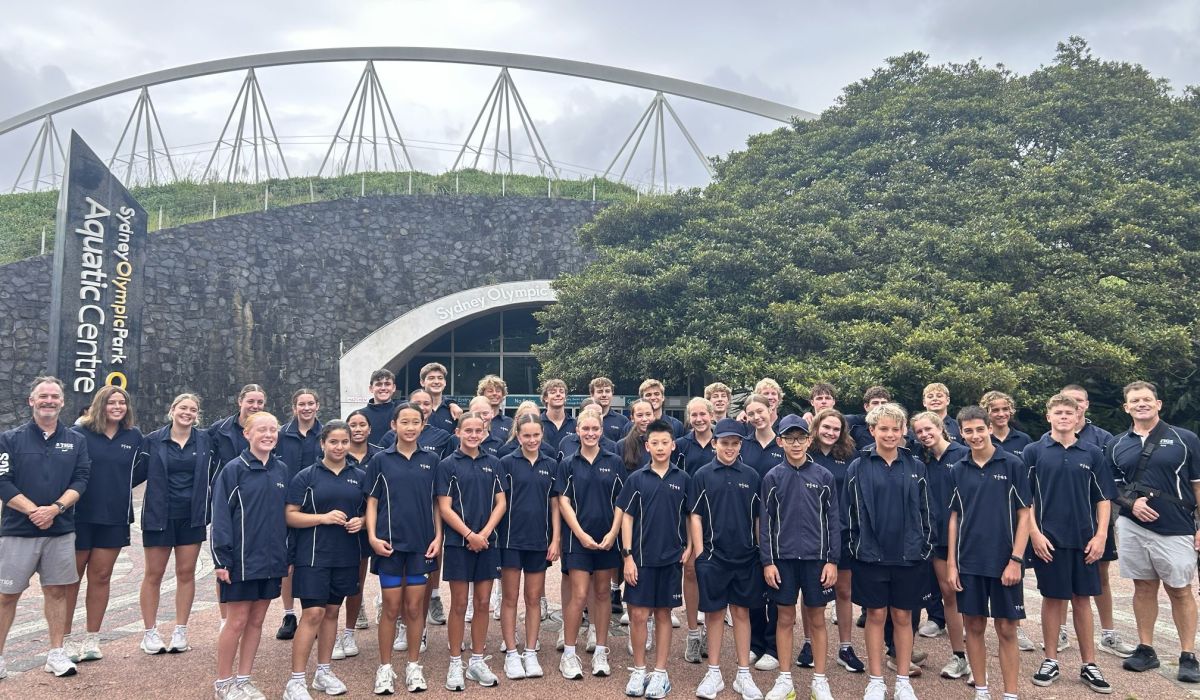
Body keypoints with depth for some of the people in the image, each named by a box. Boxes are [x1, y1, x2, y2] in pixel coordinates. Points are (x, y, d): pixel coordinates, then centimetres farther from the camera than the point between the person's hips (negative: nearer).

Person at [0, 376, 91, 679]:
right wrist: (33, 511, -16)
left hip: (61, 530, 2)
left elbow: (80, 480, 0)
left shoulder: (76, 440, 7)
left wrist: (55, 508, -16)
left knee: (57, 590, 7)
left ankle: (56, 653, 16)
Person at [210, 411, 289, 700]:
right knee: (237, 622, 2)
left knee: (256, 620, 12)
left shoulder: (281, 470, 8)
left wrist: (289, 555, 11)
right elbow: (221, 516, -10)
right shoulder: (233, 469, -8)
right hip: (242, 560, -5)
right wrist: (221, 559, -14)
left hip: (272, 560, 5)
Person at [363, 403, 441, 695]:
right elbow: (372, 502, 1)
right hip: (390, 543, -1)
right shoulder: (380, 460, 0)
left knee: (415, 607, 8)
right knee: (391, 607, 6)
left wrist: (438, 536, -2)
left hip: (422, 543, 1)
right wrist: (373, 536, -10)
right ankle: (385, 668, 19)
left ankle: (414, 667, 21)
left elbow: (437, 503, 7)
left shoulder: (431, 460, 4)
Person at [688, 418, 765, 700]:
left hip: (746, 557, 2)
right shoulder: (703, 475, -1)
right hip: (713, 556, -1)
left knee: (742, 613, 10)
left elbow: (758, 518, 8)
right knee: (714, 613, 7)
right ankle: (714, 673, 18)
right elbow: (695, 516, -2)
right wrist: (700, 554, -7)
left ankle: (743, 674, 20)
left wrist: (762, 553, 4)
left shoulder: (751, 476, 4)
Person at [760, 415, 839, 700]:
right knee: (785, 618, 9)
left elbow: (833, 521, 1)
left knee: (816, 619, 9)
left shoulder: (824, 476, 0)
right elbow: (766, 522, 1)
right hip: (783, 557, 0)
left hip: (816, 557, 0)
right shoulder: (773, 477, 0)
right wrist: (767, 561, -4)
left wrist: (832, 560, -4)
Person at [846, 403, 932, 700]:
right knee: (876, 615, 8)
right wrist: (854, 548, 1)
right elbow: (850, 513, 2)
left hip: (907, 555, 1)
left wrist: (925, 549, 5)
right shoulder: (858, 468, -1)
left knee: (903, 617, 10)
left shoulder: (915, 467, 4)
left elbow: (924, 512, 8)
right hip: (871, 555, -1)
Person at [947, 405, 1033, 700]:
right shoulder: (958, 471, 4)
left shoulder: (1013, 464, -4)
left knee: (1006, 630, 5)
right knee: (974, 626, 9)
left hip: (1004, 562, -3)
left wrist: (1016, 560, -10)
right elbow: (954, 518, 7)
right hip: (969, 563, 3)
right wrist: (951, 563, 3)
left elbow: (1024, 515, -4)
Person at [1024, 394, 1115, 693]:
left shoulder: (1092, 454, 5)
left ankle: (1089, 665, 20)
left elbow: (1103, 498, 7)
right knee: (1052, 598, 6)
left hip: (1084, 540, 2)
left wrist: (1101, 535, -2)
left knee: (1082, 599, 9)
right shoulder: (1033, 452, -1)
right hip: (1048, 539, -2)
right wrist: (1034, 533, -9)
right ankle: (1051, 661, 18)